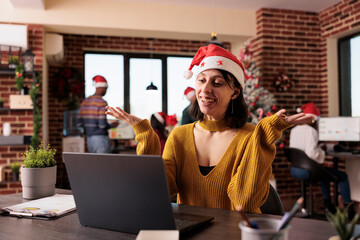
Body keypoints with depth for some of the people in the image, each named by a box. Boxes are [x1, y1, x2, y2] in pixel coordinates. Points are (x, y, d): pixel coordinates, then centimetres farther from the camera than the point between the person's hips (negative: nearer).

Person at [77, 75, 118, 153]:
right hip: (101, 138, -7)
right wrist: (113, 125, 0)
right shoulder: (102, 103, -14)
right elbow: (103, 124, -19)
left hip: (89, 139, 8)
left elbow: (79, 123, 6)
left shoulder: (84, 102, 8)